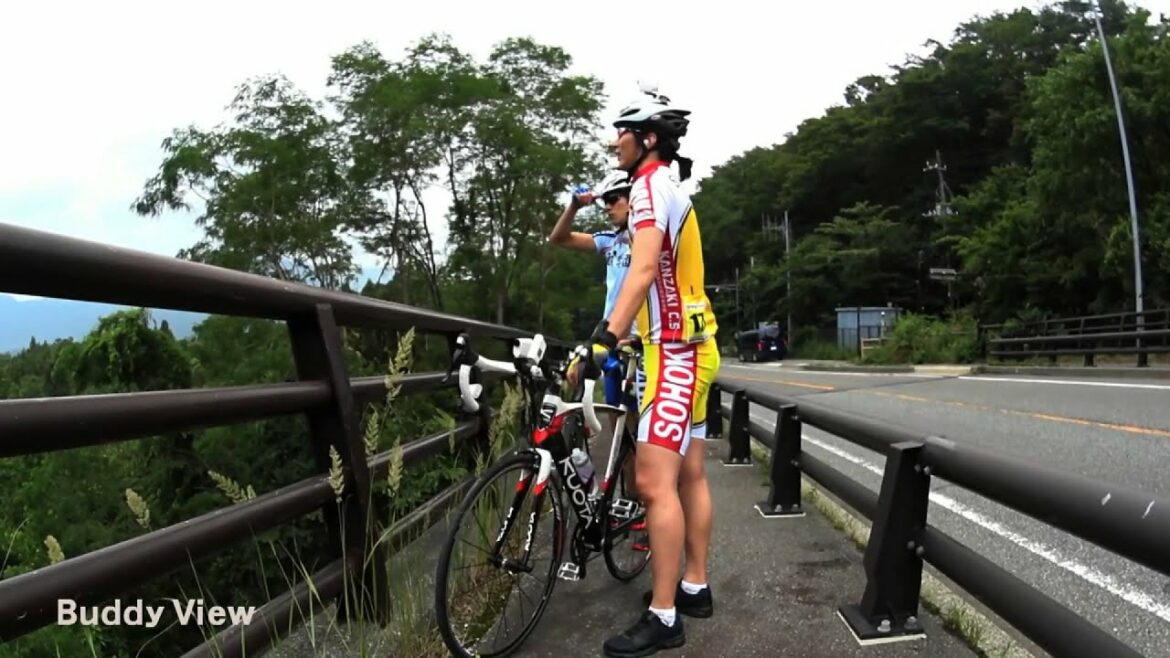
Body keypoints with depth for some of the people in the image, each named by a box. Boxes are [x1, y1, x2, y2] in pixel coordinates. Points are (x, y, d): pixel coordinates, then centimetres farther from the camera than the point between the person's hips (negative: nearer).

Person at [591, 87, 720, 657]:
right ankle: (695, 587, 24)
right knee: (689, 476, 14)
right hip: (687, 346, 11)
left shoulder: (651, 185, -12)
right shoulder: (670, 187, 20)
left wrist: (606, 337, -36)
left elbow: (643, 269, -28)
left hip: (675, 350, -11)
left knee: (654, 482, -11)